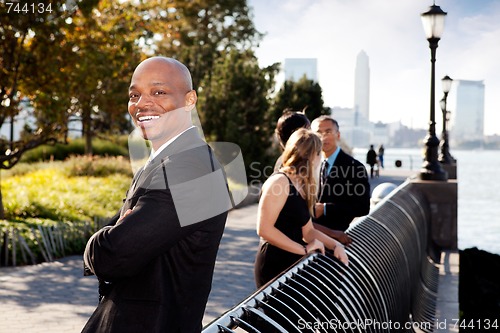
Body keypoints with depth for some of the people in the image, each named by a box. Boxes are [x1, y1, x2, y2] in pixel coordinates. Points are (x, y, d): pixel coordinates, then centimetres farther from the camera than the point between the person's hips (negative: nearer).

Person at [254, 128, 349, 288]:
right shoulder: (279, 182, -12)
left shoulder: (301, 186, 15)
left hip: (293, 264, 9)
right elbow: (264, 228, -20)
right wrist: (304, 249, -17)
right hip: (274, 267, -9)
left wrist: (335, 245, 1)